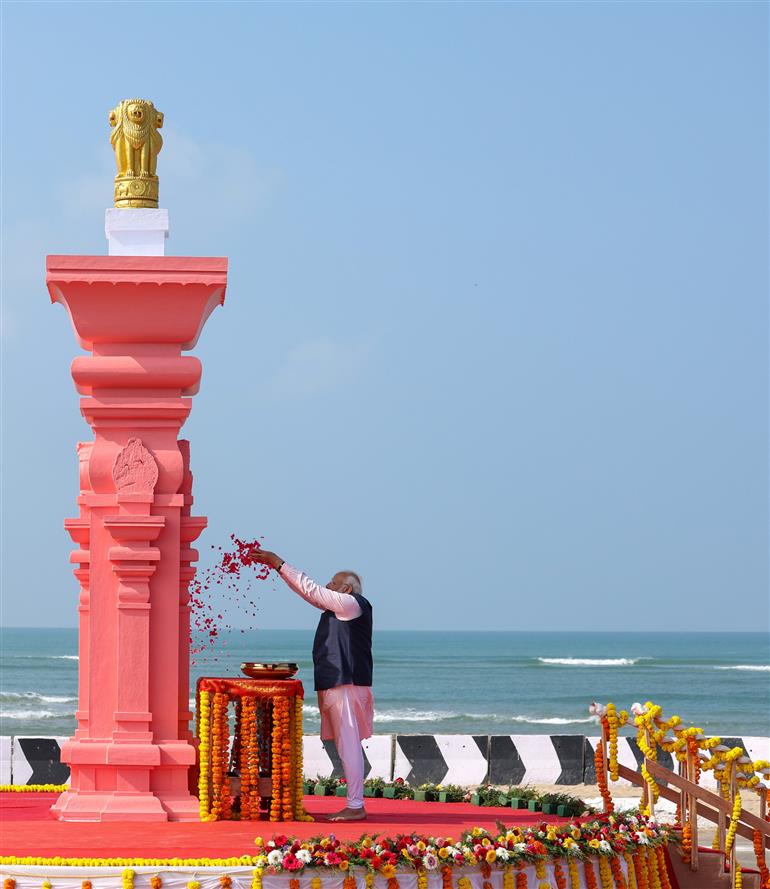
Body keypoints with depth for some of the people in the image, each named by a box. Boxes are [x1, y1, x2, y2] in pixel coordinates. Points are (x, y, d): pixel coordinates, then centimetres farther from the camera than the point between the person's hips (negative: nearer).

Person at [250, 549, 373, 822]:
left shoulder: (353, 604, -8)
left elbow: (311, 589, -9)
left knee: (349, 746, -10)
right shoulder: (337, 606, 19)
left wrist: (280, 564, -4)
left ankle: (355, 807, -11)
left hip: (346, 685, -10)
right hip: (334, 685, 10)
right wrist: (275, 566, 20)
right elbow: (309, 593, 23)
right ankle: (354, 804, 10)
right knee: (346, 747, 9)